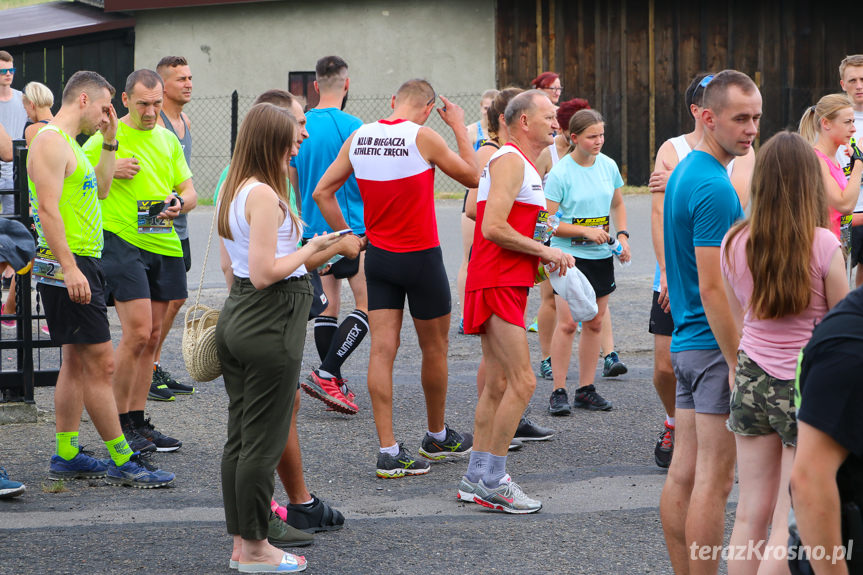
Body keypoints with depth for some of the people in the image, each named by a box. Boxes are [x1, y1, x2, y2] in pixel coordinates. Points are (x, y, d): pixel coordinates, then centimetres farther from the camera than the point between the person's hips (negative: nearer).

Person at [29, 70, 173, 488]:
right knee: (100, 362, -9)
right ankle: (122, 462, -6)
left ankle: (66, 456, 17)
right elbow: (48, 210, -22)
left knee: (77, 362, 13)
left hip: (81, 265, 11)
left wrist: (109, 142, 19)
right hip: (68, 267, -11)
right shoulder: (51, 141, -14)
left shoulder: (69, 143, 18)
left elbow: (99, 189, 28)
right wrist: (69, 268, -26)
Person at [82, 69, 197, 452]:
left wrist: (179, 202, -7)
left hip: (164, 244, 6)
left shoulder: (168, 140, 15)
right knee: (137, 333, -13)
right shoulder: (106, 137, -3)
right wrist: (110, 171, -17)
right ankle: (119, 424, -3)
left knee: (152, 336, 8)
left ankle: (138, 420, 15)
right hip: (123, 242, -6)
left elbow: (189, 190, 16)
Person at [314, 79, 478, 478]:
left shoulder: (358, 137, 1)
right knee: (434, 348, 14)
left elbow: (322, 192, 4)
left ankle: (388, 451, -3)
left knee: (382, 350, 2)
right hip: (421, 258, -4)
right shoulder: (423, 137, -14)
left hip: (378, 255, 4)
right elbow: (473, 177, -2)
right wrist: (459, 127, 5)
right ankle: (437, 437, 29)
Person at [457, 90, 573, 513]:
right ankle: (491, 481, -8)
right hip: (497, 284, -11)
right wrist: (543, 251, -14)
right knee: (522, 382, -12)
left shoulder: (525, 167, 22)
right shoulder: (509, 161, -12)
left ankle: (476, 479, 15)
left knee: (498, 385, 11)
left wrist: (545, 255, 13)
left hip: (506, 284, 11)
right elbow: (493, 227, -21)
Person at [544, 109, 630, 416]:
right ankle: (559, 392, -2)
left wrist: (622, 235, 4)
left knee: (594, 323, 8)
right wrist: (586, 231, -18)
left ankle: (586, 388, 16)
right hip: (569, 255, -5)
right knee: (567, 323, -9)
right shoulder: (560, 173, -11)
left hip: (601, 255, 5)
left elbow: (618, 205, 20)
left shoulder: (608, 166, 5)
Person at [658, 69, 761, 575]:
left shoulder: (684, 173, 14)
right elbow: (713, 288, -22)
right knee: (714, 481, -6)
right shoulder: (714, 187, -18)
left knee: (684, 473, 12)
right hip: (716, 344, -10)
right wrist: (739, 366, -20)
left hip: (688, 341, 10)